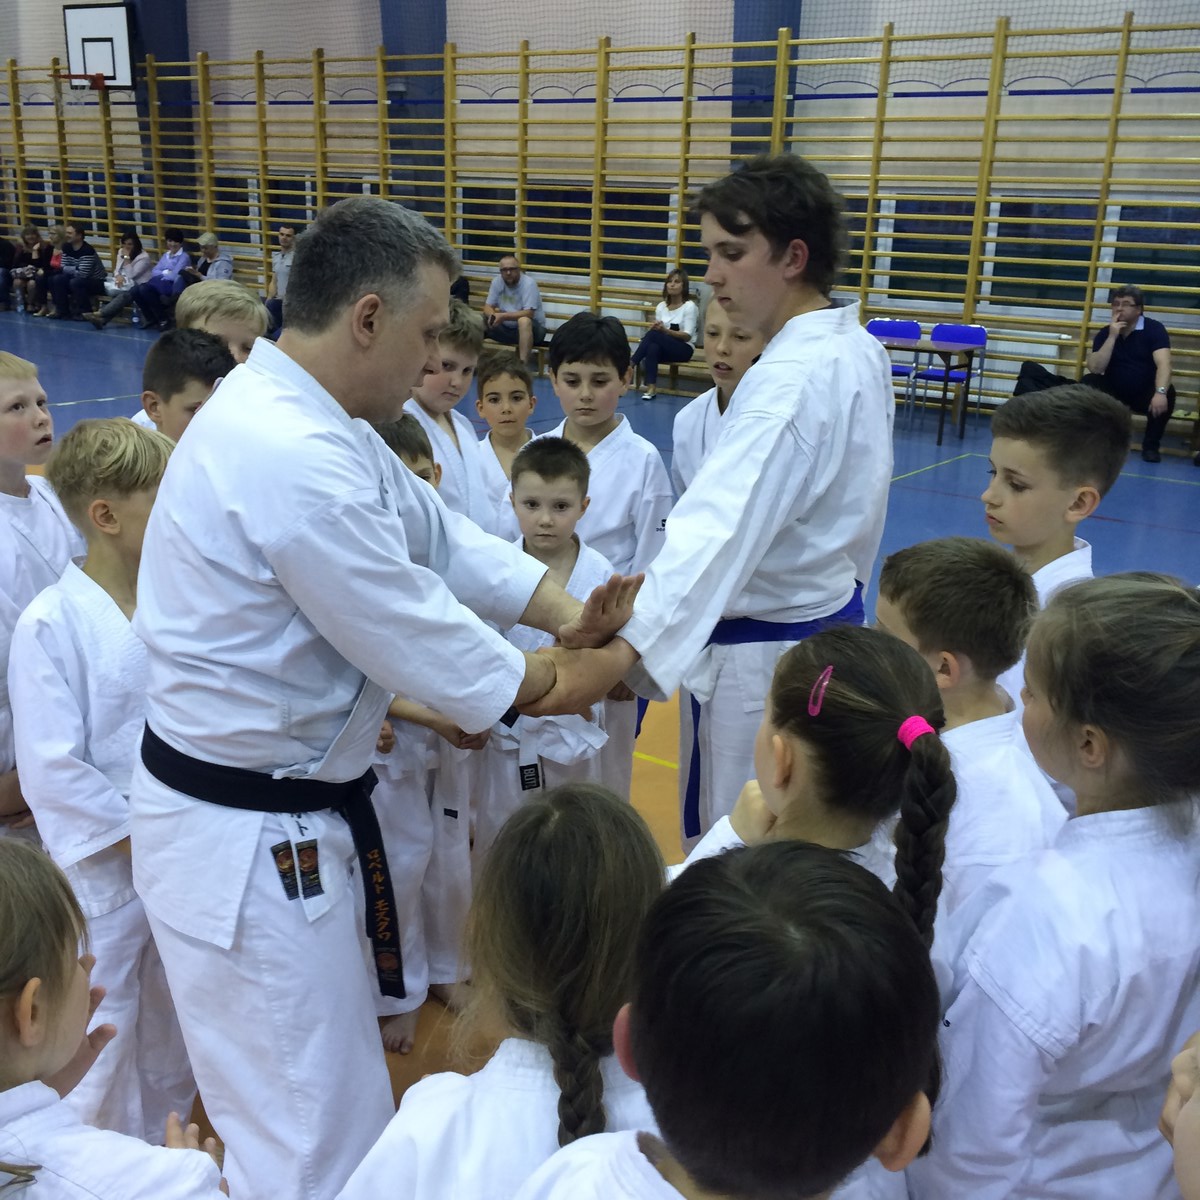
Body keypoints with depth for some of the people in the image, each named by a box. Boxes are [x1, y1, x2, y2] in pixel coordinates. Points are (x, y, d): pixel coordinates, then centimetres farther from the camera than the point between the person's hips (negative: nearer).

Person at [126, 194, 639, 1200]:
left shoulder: (295, 412, 4)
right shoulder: (293, 462, -29)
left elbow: (438, 534, 9)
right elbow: (416, 634, -22)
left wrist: (571, 615, 0)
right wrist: (551, 680, -4)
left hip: (291, 810, 10)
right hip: (248, 844, -10)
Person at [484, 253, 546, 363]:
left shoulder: (529, 283, -19)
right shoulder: (497, 281, -3)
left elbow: (528, 313, -26)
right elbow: (488, 307, -1)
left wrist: (502, 316, -32)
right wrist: (493, 316, -25)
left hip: (532, 328, -5)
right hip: (507, 328, 6)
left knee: (523, 321, -38)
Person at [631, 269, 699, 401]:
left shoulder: (689, 306, -7)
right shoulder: (661, 306, 9)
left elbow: (688, 336, -13)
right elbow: (657, 330, 5)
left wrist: (666, 331, -27)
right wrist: (654, 328, -20)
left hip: (683, 349, -4)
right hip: (663, 347, 4)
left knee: (654, 334, -30)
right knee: (653, 347, -34)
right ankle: (651, 387, -40)